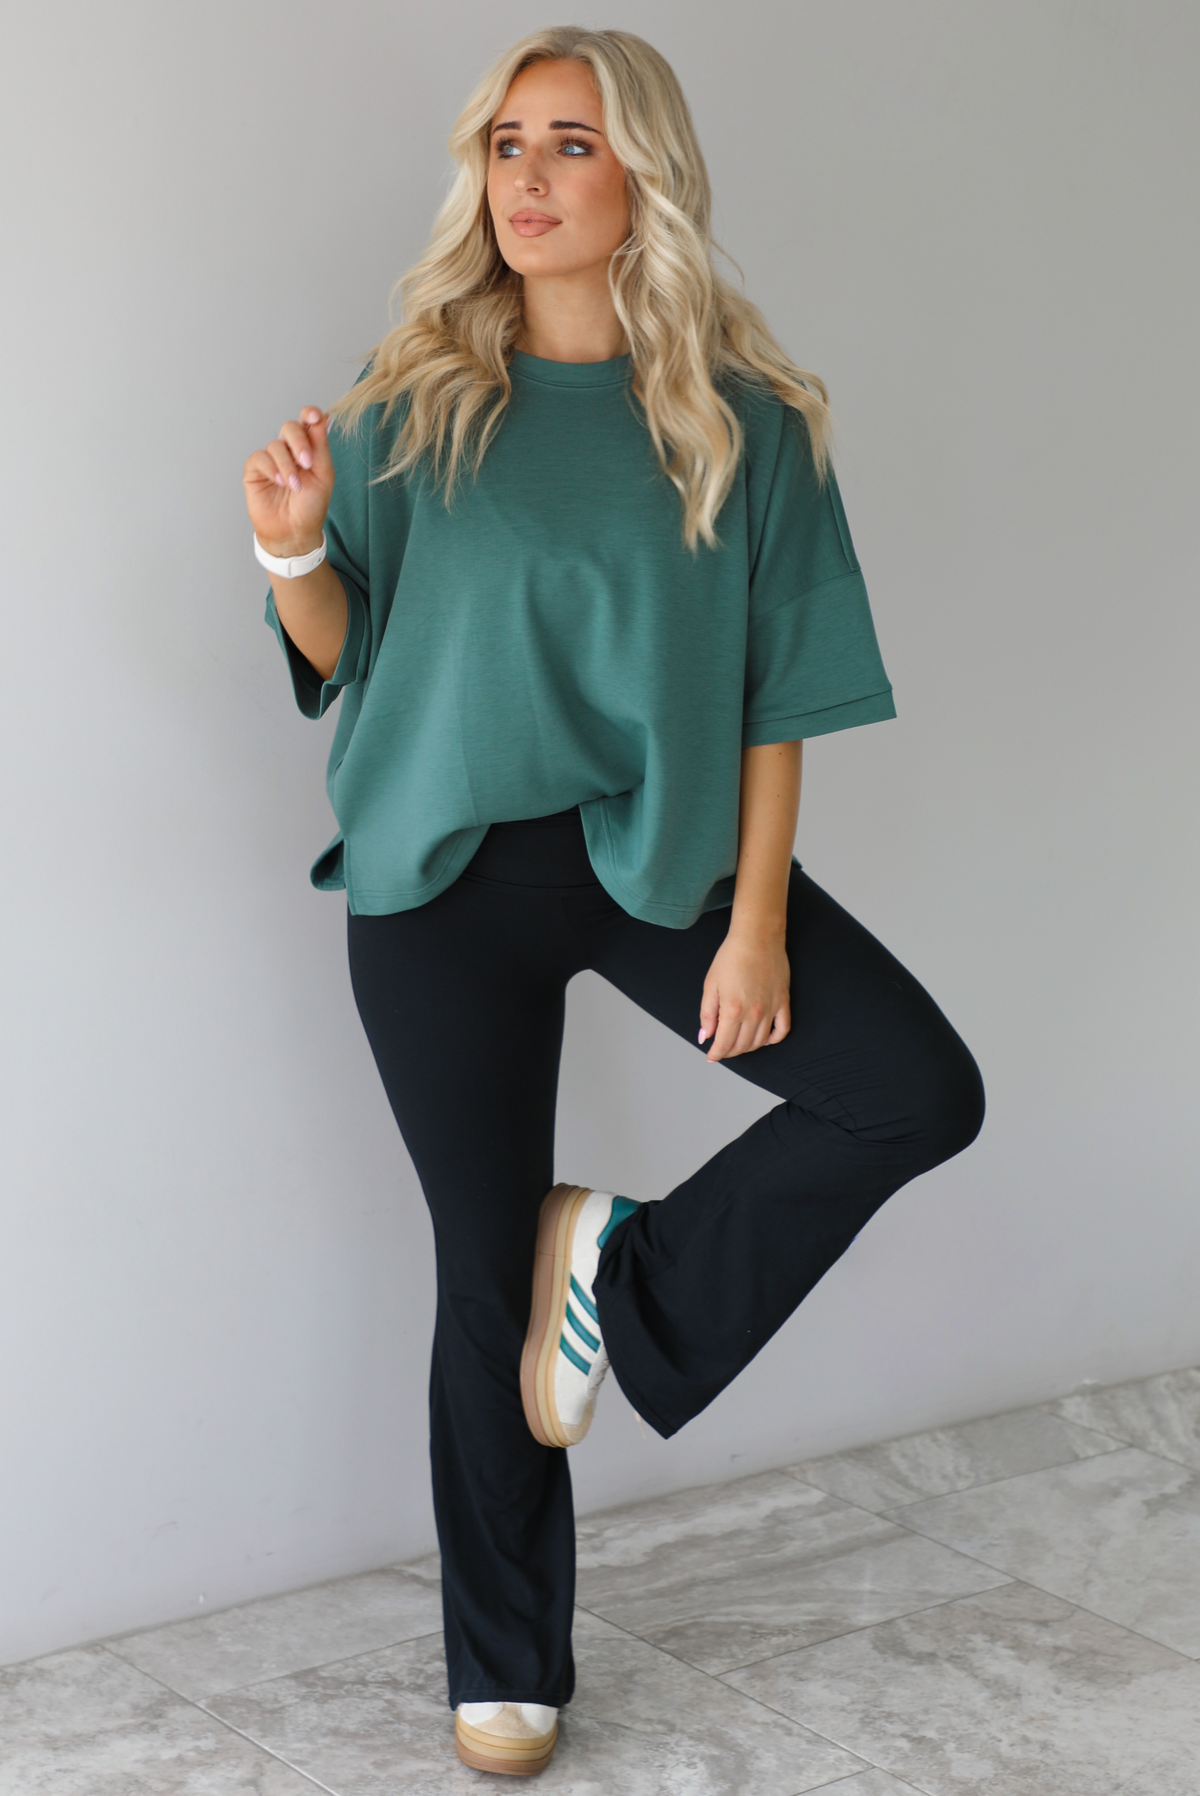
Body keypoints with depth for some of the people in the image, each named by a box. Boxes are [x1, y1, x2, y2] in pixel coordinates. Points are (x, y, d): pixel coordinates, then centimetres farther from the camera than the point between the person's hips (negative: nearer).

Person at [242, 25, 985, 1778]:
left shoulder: (738, 417, -3)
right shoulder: (413, 400, 0)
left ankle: (633, 1266, 8)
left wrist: (760, 922, -10)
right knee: (485, 1261, 6)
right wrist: (293, 549, -19)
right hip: (448, 876, 0)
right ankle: (504, 1668, 24)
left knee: (922, 1094, -15)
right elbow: (340, 654, 2)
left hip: (658, 850, 1)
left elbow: (773, 693, -4)